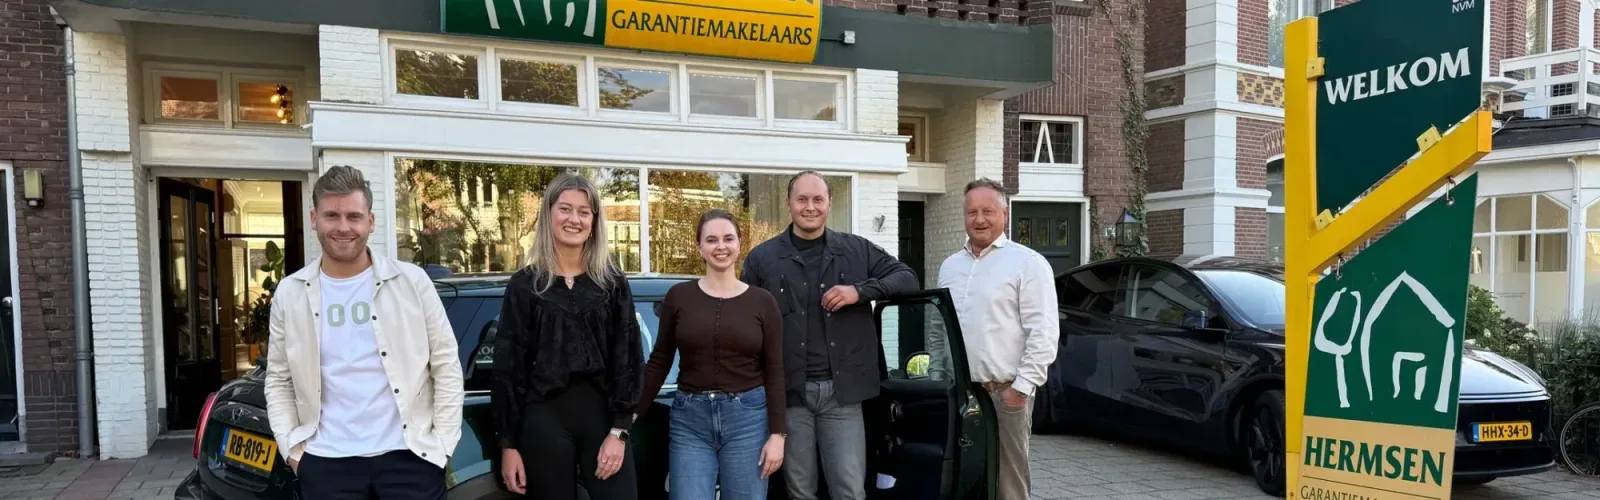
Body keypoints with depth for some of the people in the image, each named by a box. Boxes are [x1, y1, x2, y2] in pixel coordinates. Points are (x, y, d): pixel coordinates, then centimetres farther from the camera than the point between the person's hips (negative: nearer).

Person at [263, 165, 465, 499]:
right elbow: (278, 380, 11)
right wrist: (291, 447, 1)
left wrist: (443, 443, -5)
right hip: (326, 462, 2)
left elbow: (446, 365, -1)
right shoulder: (290, 294, 6)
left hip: (409, 455, -2)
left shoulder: (412, 281, -1)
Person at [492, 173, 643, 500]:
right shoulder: (525, 285, 2)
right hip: (543, 419, -1)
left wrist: (619, 430, -7)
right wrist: (508, 443, -1)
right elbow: (508, 367, 2)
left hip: (602, 415, 1)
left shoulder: (613, 283, 5)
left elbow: (628, 359, 1)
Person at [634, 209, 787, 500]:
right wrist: (633, 412, 4)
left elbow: (774, 372, 1)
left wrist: (777, 433, -5)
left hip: (747, 418, 0)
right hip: (689, 419, 0)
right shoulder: (679, 296, 2)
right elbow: (659, 361, 7)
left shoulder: (762, 301, 1)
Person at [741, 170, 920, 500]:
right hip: (788, 392, 0)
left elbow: (907, 277, 5)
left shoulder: (857, 250, 6)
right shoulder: (762, 259, 2)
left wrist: (860, 291, -12)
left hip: (841, 391, 1)